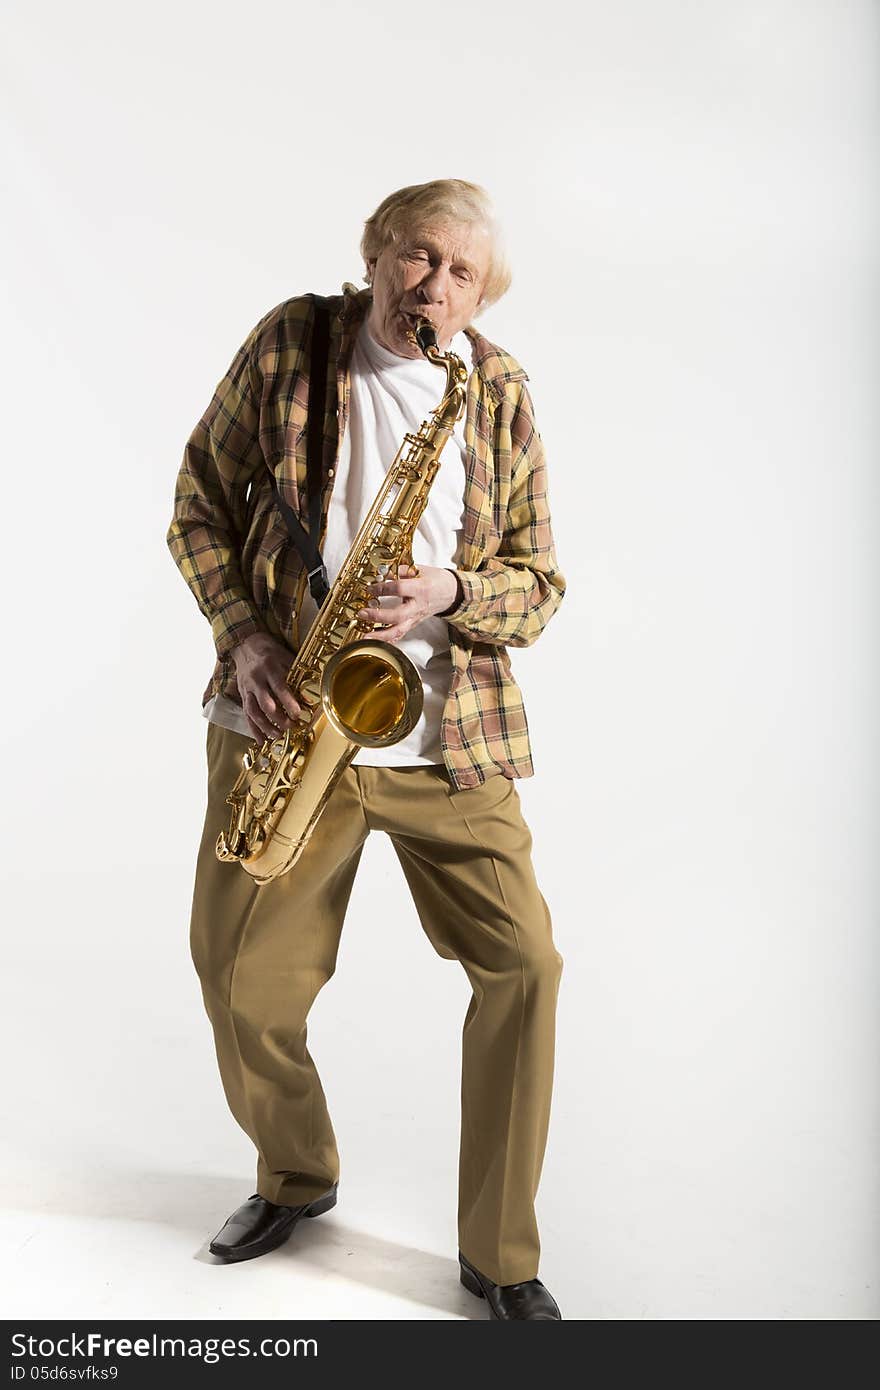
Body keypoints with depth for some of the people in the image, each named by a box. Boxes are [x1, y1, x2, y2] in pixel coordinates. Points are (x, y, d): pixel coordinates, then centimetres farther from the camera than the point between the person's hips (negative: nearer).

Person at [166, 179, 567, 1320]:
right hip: (282, 718, 0)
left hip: (447, 741, 0)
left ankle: (500, 1257, 13)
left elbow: (540, 582, 5)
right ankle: (297, 1178, 36)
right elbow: (199, 508, 8)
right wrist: (244, 635, -7)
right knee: (240, 979, 5)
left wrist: (448, 594, -16)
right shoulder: (288, 345, 3)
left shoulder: (502, 395, 4)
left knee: (523, 965, -6)